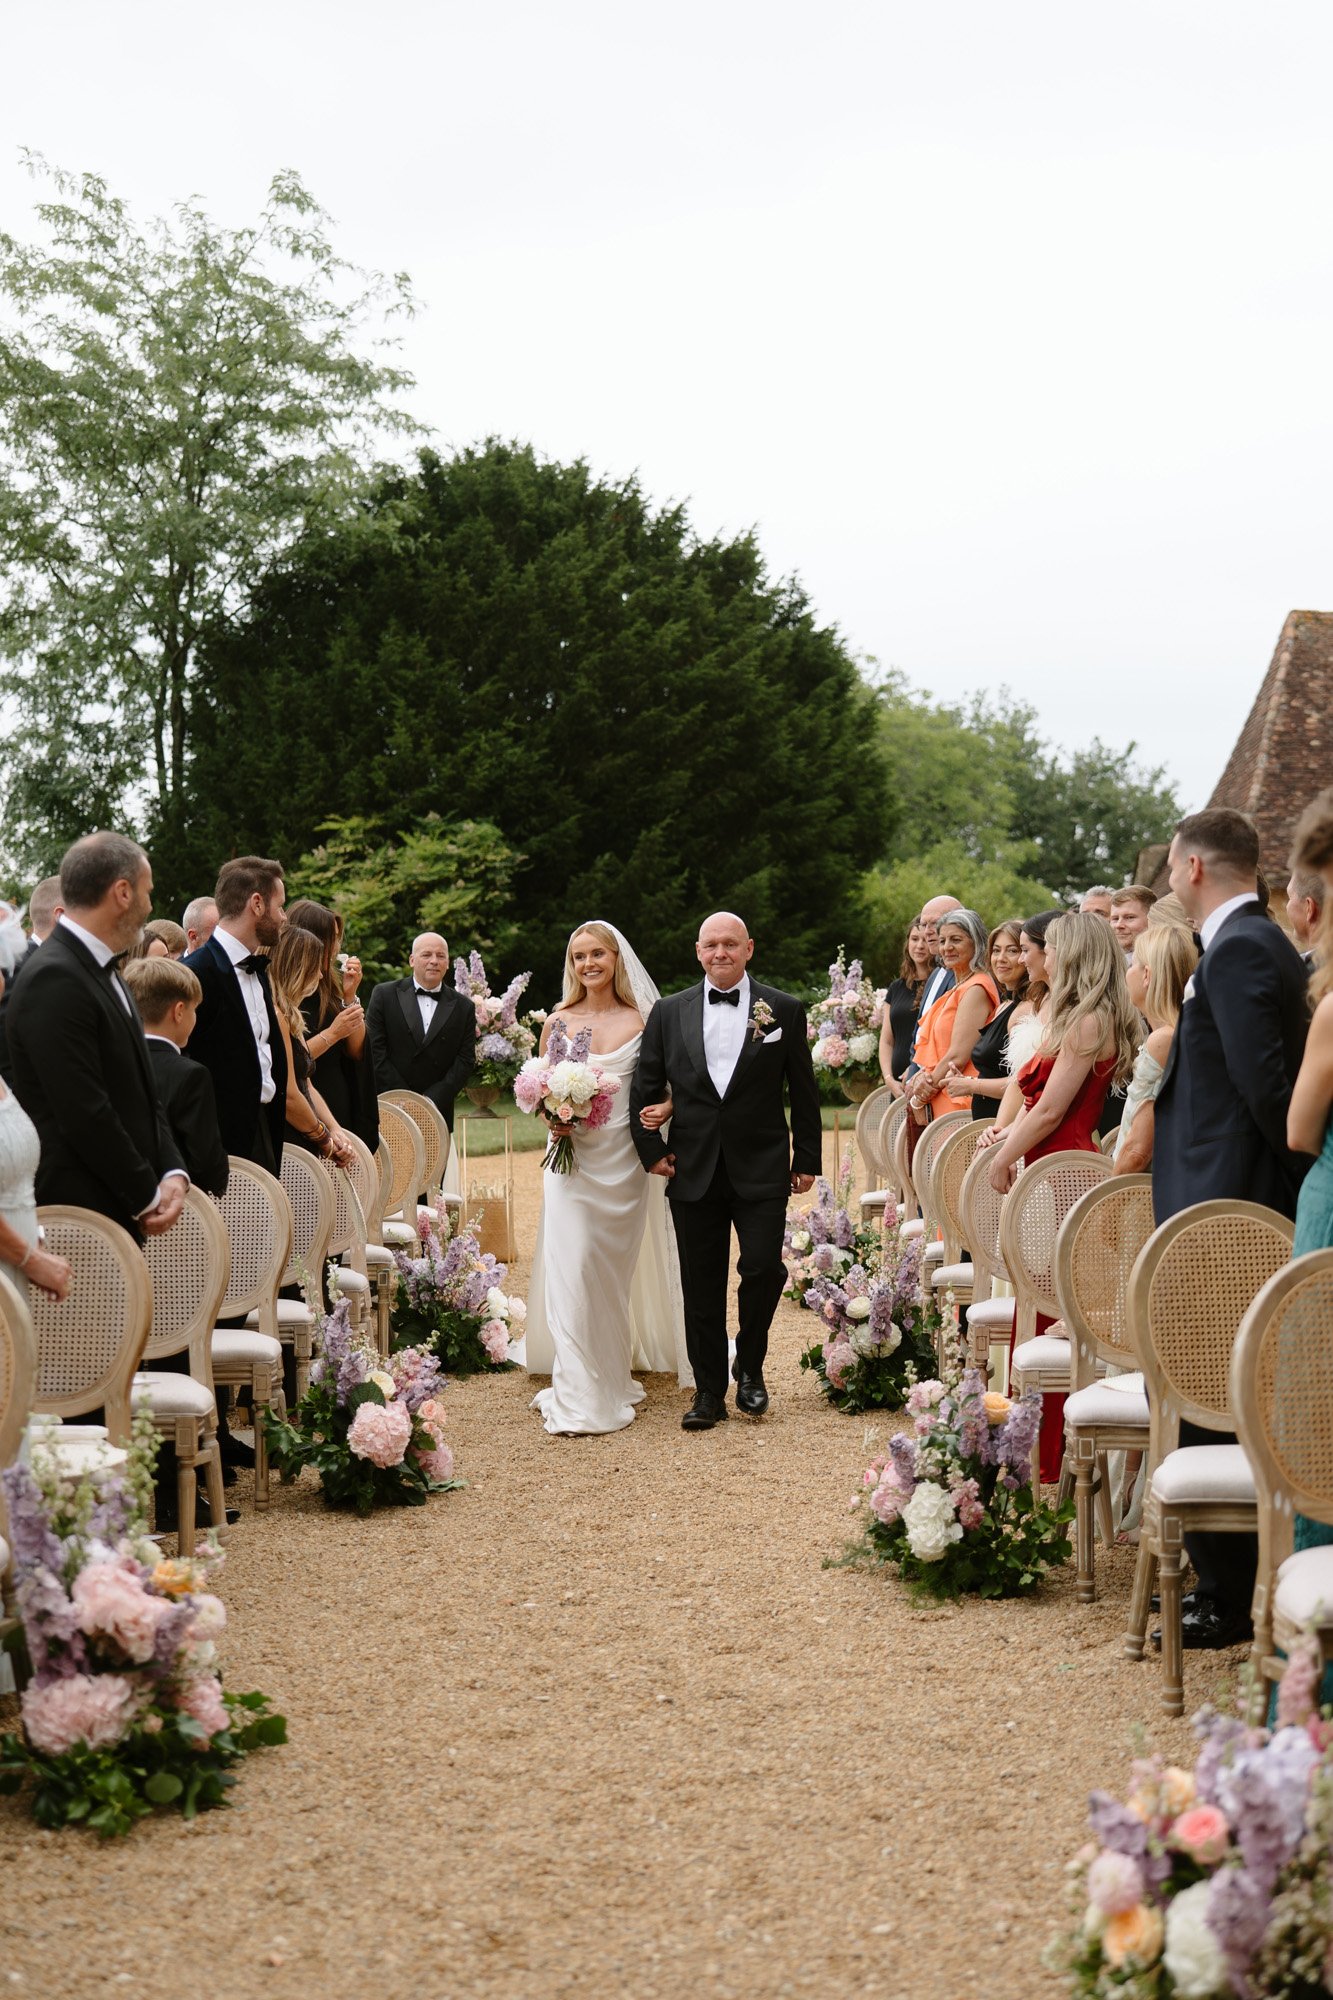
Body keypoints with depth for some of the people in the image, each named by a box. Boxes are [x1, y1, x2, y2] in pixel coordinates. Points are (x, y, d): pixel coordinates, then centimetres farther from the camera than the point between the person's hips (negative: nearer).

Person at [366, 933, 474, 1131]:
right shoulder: (384, 994, 4)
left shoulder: (463, 1008, 8)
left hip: (436, 1114, 1)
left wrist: (431, 1101, -8)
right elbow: (375, 1051, -2)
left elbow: (465, 1061, 4)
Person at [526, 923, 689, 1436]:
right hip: (572, 1157, 0)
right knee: (571, 1270, -9)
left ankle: (611, 1379, 24)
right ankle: (576, 1398, -6)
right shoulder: (558, 1023, 4)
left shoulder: (642, 1021, 2)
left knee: (615, 1271, 9)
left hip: (624, 1160, 0)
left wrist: (665, 1110, -16)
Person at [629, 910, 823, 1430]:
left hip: (762, 1171, -1)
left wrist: (808, 1159, 4)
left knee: (763, 1268, -10)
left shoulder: (784, 1011, 3)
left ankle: (749, 1369, 14)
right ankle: (709, 1392, 14)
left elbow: (804, 1092, 6)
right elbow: (644, 1089, 11)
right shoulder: (669, 1013, 6)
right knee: (701, 1285, 5)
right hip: (694, 1171, 2)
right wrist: (651, 1149, 2)